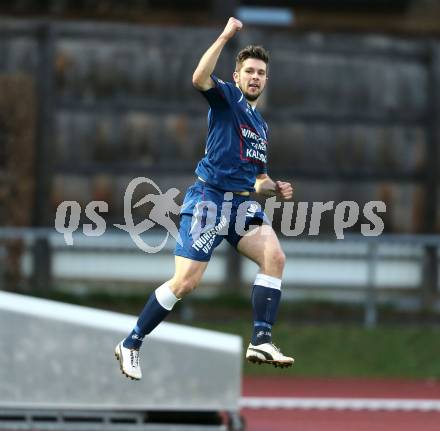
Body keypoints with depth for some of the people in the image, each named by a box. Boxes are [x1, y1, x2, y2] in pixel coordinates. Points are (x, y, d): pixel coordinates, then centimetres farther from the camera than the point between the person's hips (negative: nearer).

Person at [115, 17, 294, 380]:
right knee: (185, 282, -10)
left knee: (275, 257, -18)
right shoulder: (226, 97, 1)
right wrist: (225, 36, -24)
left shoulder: (261, 124, 22)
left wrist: (275, 189, 8)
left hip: (243, 202, 7)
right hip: (209, 198, -6)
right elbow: (200, 78, -24)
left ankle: (261, 342, -21)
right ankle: (131, 345, 5)